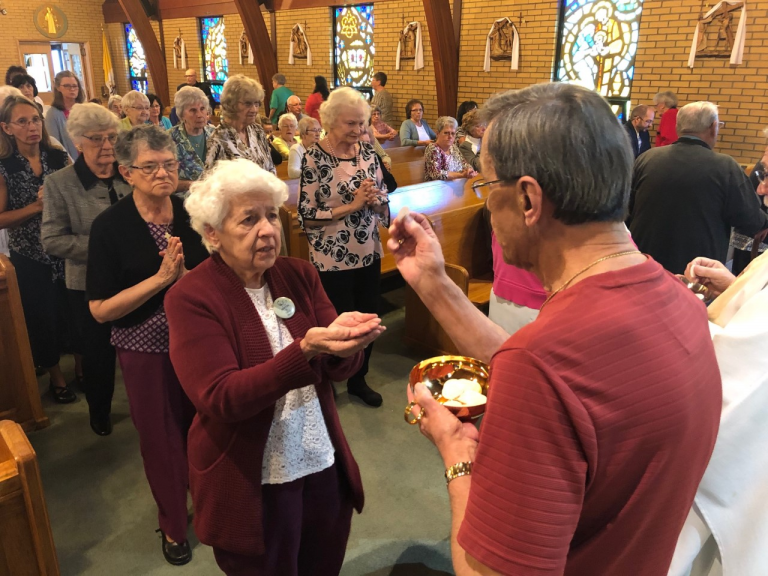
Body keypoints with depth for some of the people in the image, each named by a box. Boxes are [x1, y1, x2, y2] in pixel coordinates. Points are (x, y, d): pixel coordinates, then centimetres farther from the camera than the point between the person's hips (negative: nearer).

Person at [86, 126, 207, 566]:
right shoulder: (111, 226, -12)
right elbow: (101, 309, -14)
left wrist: (185, 275, -21)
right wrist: (161, 278, -21)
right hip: (147, 350, -2)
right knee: (162, 439, 14)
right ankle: (173, 524, 40)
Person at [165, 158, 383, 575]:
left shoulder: (298, 275, -2)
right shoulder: (191, 298, -16)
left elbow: (340, 368, -5)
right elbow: (221, 399, -26)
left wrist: (343, 342, -30)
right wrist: (306, 349, -38)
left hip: (324, 467, 5)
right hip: (249, 486, -4)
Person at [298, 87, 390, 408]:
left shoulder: (368, 153, 3)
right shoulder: (314, 159, -13)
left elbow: (383, 203, 9)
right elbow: (307, 216, -15)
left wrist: (374, 199, -14)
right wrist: (352, 205, -19)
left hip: (368, 253, 5)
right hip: (333, 258, -5)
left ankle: (358, 380, 36)